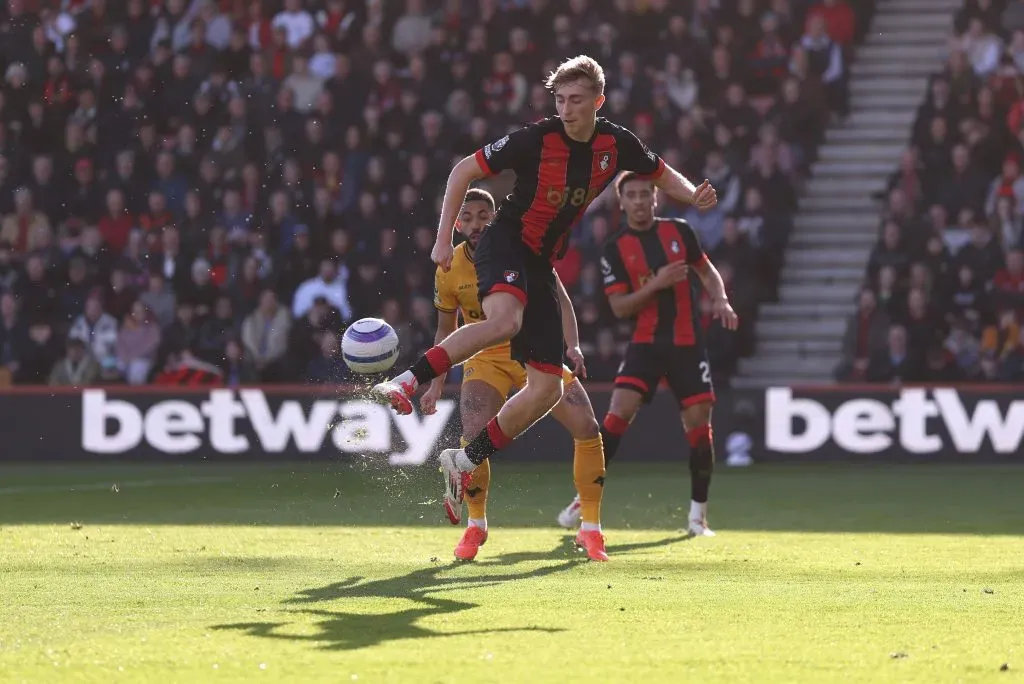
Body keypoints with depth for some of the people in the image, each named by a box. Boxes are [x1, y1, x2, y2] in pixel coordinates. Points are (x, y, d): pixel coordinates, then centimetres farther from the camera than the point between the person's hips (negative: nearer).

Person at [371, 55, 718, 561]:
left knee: (547, 388, -1)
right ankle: (406, 383, -39)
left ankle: (465, 461, 10)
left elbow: (661, 174, 19)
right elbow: (464, 171, -7)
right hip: (505, 244, -6)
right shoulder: (536, 139, -15)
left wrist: (694, 195, -4)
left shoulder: (616, 144, 0)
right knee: (505, 319, -40)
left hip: (541, 265, 6)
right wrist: (444, 239, -13)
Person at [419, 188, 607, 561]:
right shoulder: (449, 271, -7)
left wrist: (572, 348, -25)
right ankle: (476, 526, 4)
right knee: (473, 438, -22)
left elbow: (559, 299, -9)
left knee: (587, 429, -11)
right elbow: (446, 328, 8)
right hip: (486, 358, 0)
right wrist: (436, 386, 3)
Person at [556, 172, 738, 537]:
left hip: (687, 344, 2)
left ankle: (698, 513, 10)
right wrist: (656, 284, -20)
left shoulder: (679, 230, 4)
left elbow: (707, 271, 15)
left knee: (699, 423, -3)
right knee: (618, 414, -16)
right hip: (646, 343, -2)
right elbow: (619, 307, -7)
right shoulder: (615, 249, -2)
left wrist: (720, 299, -4)